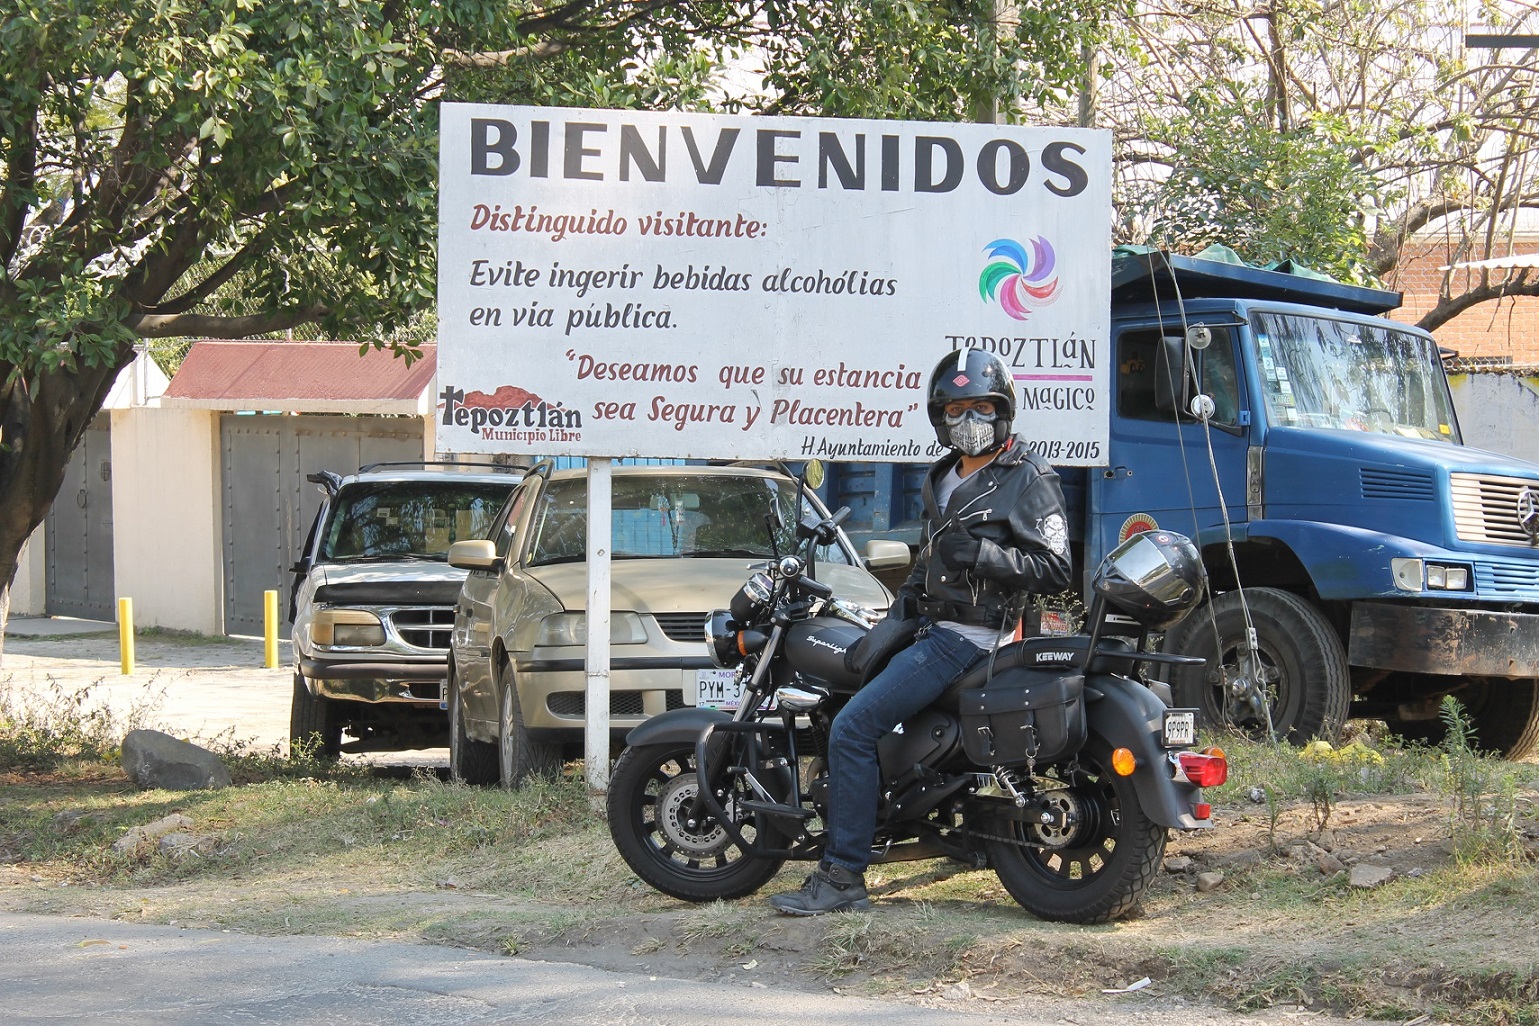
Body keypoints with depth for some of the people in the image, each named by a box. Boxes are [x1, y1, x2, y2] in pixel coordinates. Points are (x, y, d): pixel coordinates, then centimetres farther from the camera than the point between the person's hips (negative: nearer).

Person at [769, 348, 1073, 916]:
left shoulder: (1029, 479, -8)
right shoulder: (942, 478, 18)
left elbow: (1055, 569, -16)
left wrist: (980, 554, -24)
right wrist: (908, 594, 16)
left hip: (968, 635, -10)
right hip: (931, 623, 10)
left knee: (853, 728, -18)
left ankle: (843, 875, -16)